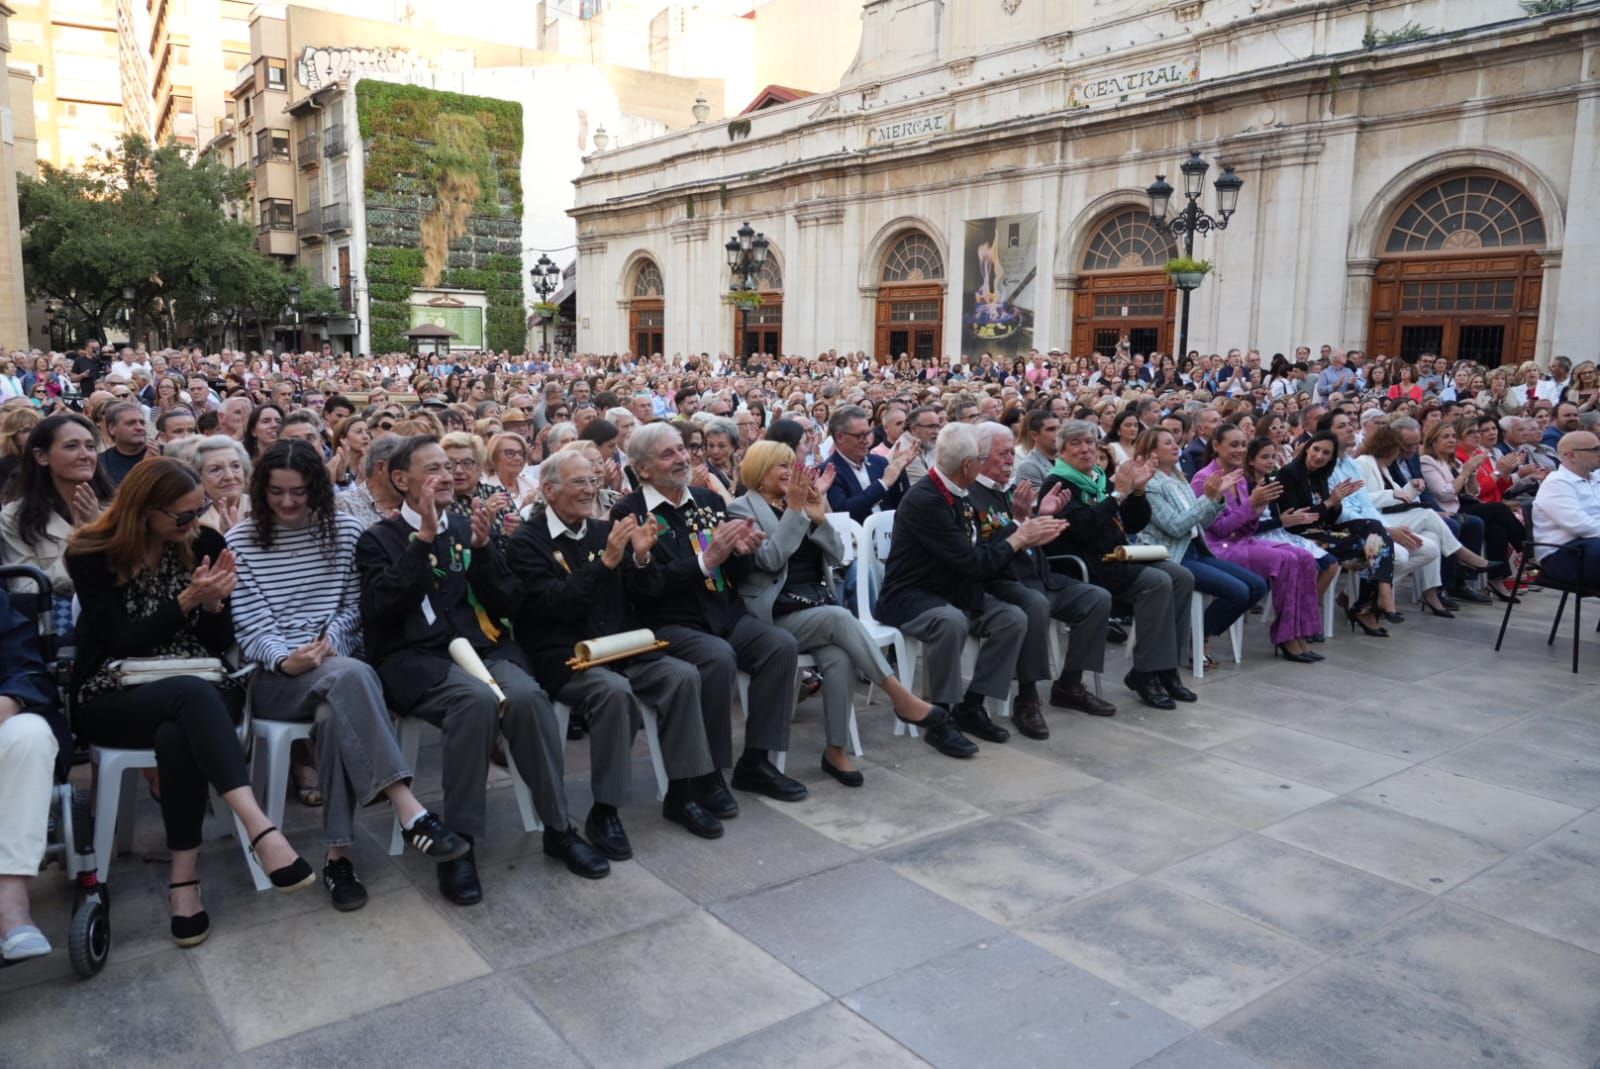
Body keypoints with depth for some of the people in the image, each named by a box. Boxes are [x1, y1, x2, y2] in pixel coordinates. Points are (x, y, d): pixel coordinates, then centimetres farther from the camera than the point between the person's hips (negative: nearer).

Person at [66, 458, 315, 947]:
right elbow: (124, 642, -11)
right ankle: (261, 830, -47)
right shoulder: (91, 554, -3)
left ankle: (185, 878, -31)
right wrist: (187, 600, -20)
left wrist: (213, 601, -15)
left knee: (176, 737, -36)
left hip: (200, 691, 2)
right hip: (116, 697, -2)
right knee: (193, 694, -37)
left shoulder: (203, 543, 3)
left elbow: (219, 642, 5)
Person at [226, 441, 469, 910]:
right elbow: (250, 627, -4)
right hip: (274, 675, -3)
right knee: (351, 675, -36)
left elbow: (351, 608, 10)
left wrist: (329, 642, -10)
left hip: (337, 666, 3)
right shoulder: (239, 541, 2)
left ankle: (339, 854, -28)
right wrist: (285, 660, -23)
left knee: (335, 713, -35)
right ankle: (409, 811, -41)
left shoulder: (347, 530, 8)